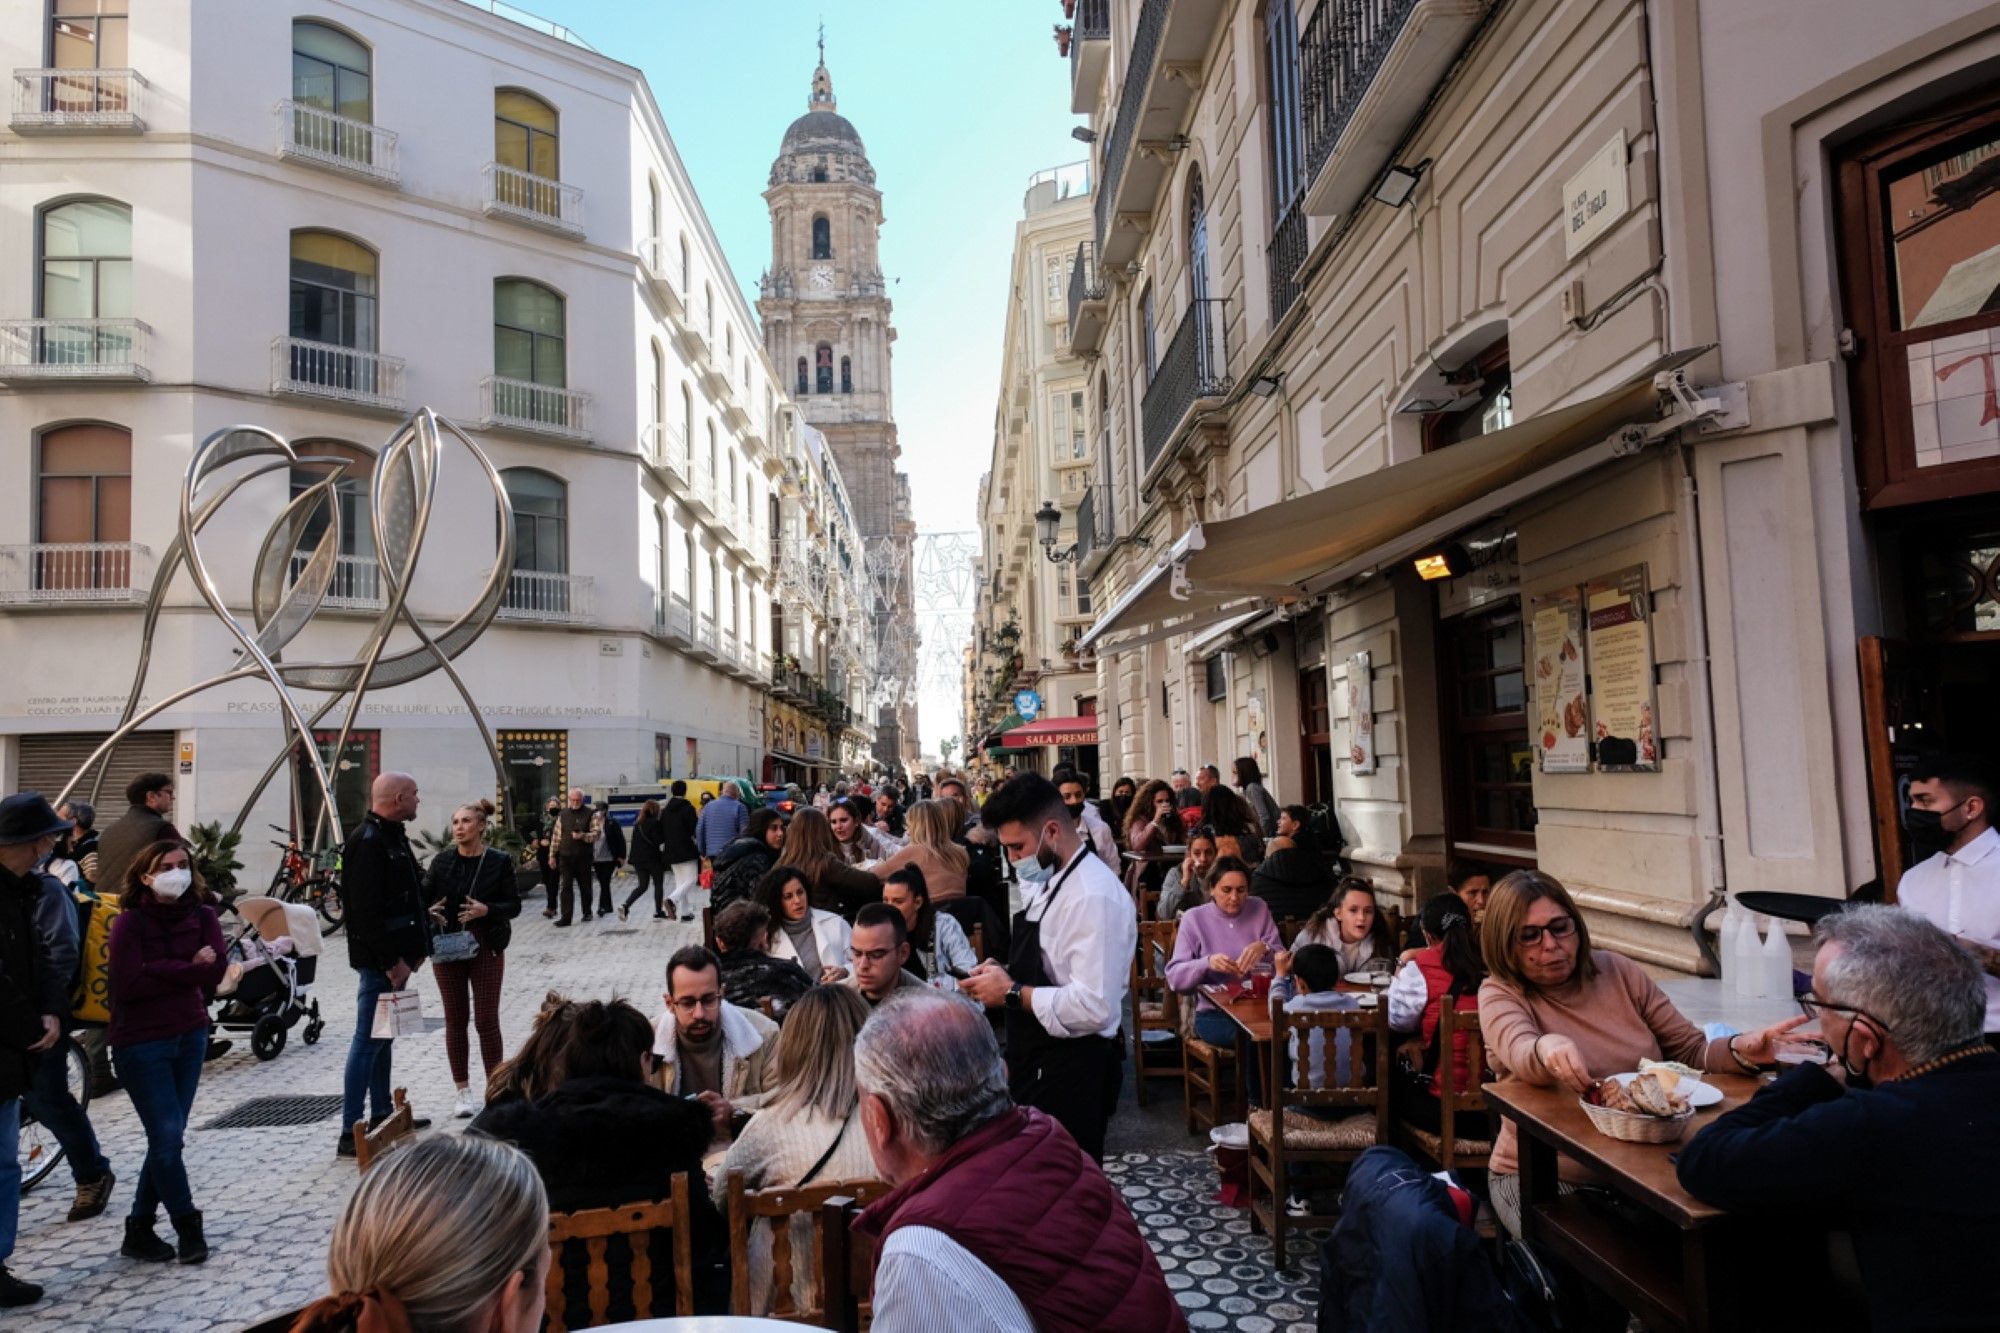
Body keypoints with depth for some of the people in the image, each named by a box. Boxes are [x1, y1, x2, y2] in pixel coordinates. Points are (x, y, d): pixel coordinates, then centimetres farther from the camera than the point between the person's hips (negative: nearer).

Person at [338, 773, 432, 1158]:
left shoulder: (392, 837, 15)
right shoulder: (368, 842, -18)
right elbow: (367, 910, -24)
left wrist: (416, 948, 16)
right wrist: (391, 961, -23)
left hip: (394, 956, 10)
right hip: (379, 961, -10)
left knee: (383, 1036, 18)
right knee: (369, 1039, -6)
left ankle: (382, 1115, 29)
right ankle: (350, 1133, -1)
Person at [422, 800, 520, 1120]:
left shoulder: (499, 862, -3)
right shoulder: (442, 861, 3)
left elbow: (514, 905, -2)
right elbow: (424, 896, 4)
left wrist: (487, 910, -20)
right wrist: (429, 910, -17)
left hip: (486, 948, -2)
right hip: (447, 948, 2)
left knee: (486, 1020, -1)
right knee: (455, 1020, 8)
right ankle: (463, 1092, 18)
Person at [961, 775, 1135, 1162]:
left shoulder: (1093, 895, -22)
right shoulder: (1046, 881, 9)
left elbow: (1095, 1006, -28)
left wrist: (1013, 993, -20)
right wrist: (1005, 974, 4)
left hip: (1072, 1072, -10)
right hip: (1039, 1064, 10)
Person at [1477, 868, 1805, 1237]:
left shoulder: (1619, 972, 7)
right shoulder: (1500, 994, -4)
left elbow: (1692, 1051, 9)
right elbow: (1520, 1052, -27)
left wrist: (1740, 1050, -14)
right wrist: (1547, 1049, -51)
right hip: (1541, 1178, -3)